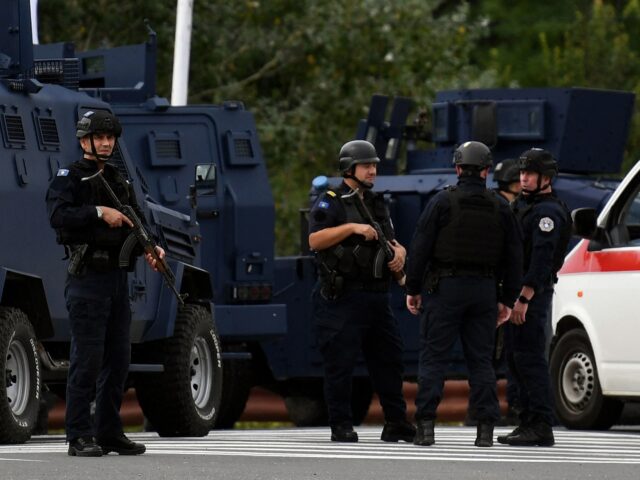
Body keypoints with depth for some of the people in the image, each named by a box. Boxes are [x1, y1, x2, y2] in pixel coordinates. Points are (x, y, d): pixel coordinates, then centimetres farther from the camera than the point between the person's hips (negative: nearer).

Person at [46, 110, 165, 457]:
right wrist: (99, 212, -23)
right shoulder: (68, 178, -3)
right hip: (86, 280, -7)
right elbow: (58, 216, -19)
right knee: (87, 358, -9)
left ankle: (110, 432, 16)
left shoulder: (119, 182, 19)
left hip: (117, 278, 7)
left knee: (118, 358, 9)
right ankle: (79, 437, -7)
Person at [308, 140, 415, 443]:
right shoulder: (330, 203, -3)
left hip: (376, 296, 7)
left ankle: (397, 424, 16)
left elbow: (392, 242, 26)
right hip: (342, 298, -7)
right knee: (340, 362, -5)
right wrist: (352, 228, -21)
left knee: (389, 359, 9)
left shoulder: (376, 204, 20)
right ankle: (341, 427, 0)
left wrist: (398, 253, 3)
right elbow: (314, 240, -15)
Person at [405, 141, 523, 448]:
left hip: (446, 287, -3)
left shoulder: (442, 202, -4)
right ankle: (485, 428, 1)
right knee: (481, 359, 6)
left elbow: (420, 247, -6)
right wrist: (507, 300, 15)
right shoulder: (499, 208, 7)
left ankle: (425, 425, -7)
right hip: (484, 291, 3)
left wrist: (413, 288, 2)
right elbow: (514, 256, 9)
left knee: (433, 356, 0)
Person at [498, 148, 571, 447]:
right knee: (516, 358, 13)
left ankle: (541, 428, -14)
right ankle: (529, 422, 19)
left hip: (534, 294, -10)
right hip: (517, 293, 10)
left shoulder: (547, 212, -13)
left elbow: (541, 260, -22)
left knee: (530, 358, -13)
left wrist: (524, 298, -26)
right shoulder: (523, 205, 19)